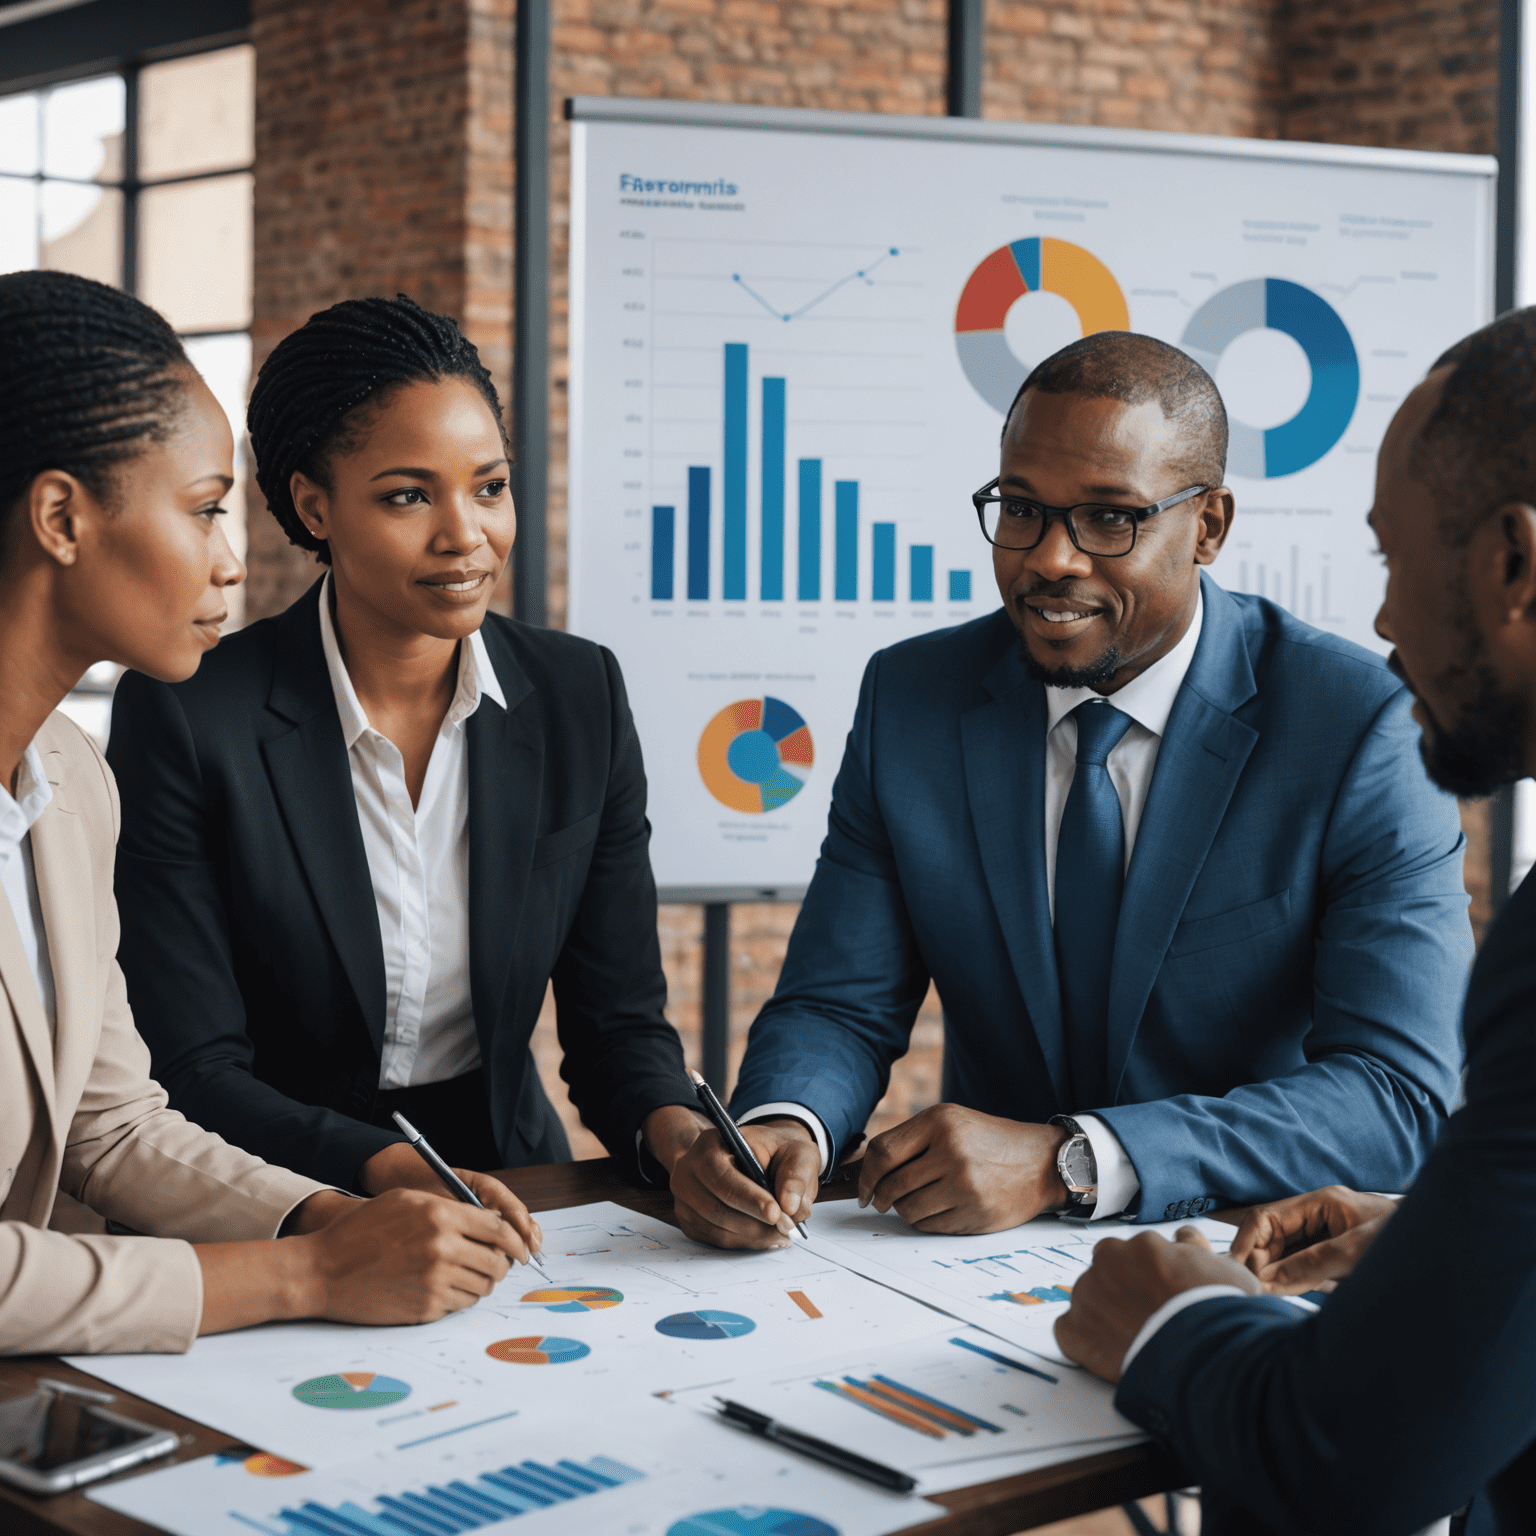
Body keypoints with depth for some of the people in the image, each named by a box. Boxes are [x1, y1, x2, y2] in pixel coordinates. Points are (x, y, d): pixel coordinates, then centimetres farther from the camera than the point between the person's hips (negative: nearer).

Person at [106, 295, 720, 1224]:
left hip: (512, 1177, 2)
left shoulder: (581, 698, 0)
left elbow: (617, 1016, 3)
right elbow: (191, 1074, -12)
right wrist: (388, 1171, -28)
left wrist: (678, 1131, -19)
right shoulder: (184, 718, -12)